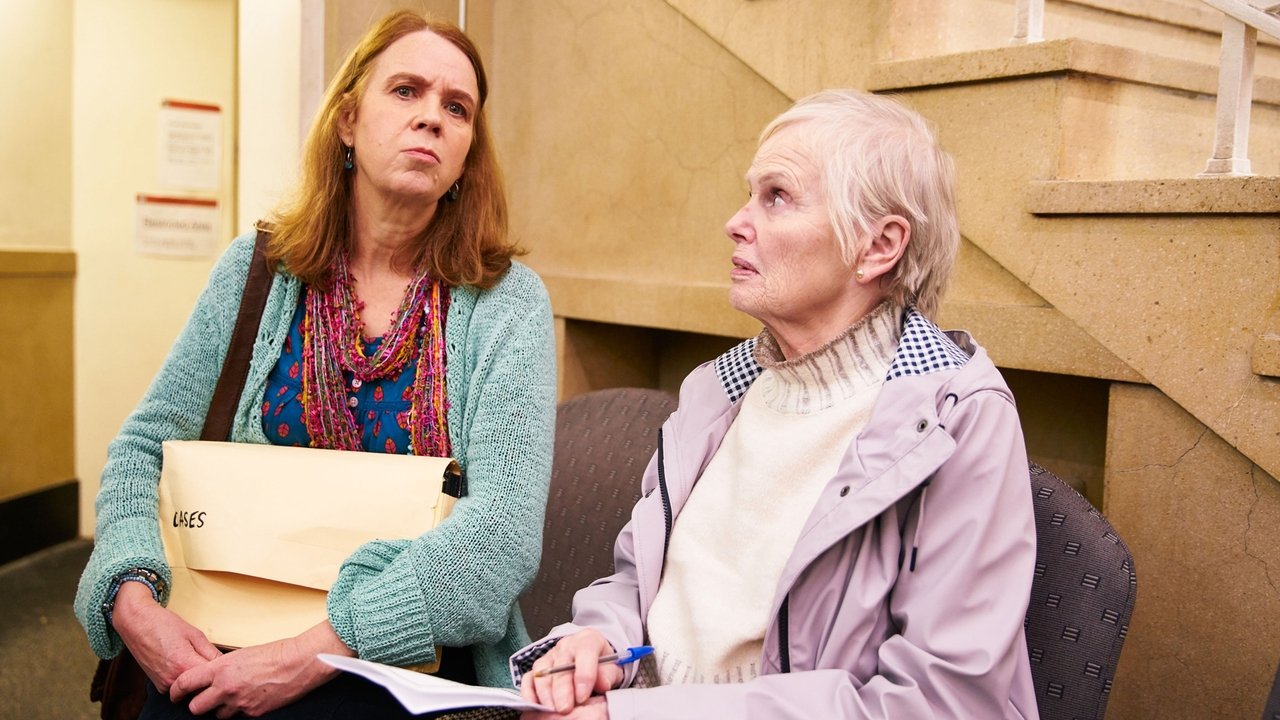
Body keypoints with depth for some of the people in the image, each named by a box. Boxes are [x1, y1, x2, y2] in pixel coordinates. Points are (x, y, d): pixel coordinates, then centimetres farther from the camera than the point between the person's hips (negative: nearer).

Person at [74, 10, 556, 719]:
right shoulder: (258, 270, 3)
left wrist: (313, 653, -23)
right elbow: (143, 447, 6)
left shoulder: (506, 302, -6)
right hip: (236, 636, 3)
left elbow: (505, 524, -16)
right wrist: (134, 600, -13)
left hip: (415, 660, -2)